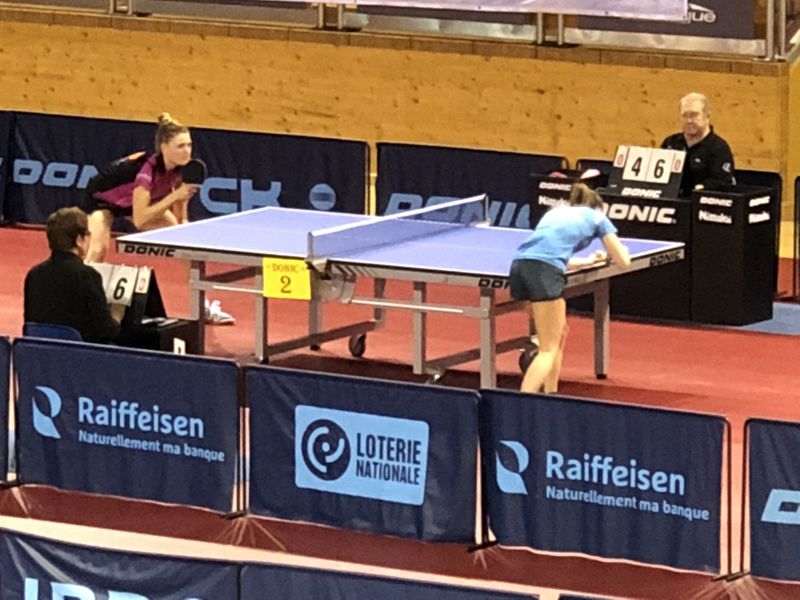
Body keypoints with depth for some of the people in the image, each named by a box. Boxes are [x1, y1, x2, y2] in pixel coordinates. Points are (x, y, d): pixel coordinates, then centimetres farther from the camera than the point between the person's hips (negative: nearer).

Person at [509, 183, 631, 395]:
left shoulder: (556, 212, 35)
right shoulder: (596, 217, 22)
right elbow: (623, 260, 26)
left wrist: (589, 261, 55)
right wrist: (611, 253, 49)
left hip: (519, 265, 6)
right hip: (544, 272, -6)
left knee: (560, 335, 25)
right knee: (549, 350, -5)